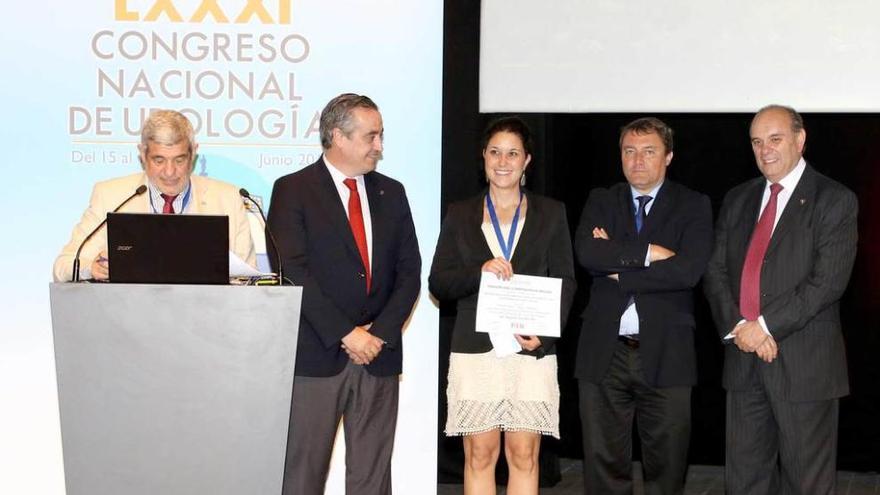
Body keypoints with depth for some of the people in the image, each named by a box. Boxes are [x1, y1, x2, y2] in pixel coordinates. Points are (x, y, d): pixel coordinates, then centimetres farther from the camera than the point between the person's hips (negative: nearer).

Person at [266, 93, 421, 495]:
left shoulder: (391, 193, 14)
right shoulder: (293, 190, -1)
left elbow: (409, 272, 10)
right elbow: (293, 273, -10)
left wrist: (380, 333, -4)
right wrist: (346, 334, -14)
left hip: (379, 356, 4)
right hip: (316, 356, -4)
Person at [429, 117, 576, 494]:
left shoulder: (550, 213, 10)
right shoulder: (461, 214, 11)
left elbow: (565, 282, 6)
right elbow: (438, 283, 6)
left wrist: (545, 331, -10)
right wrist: (479, 271, -13)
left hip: (531, 350, 0)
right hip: (475, 350, 0)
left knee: (524, 455, 0)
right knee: (480, 454, 0)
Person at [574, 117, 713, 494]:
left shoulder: (693, 206, 3)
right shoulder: (601, 201, 10)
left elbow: (689, 269, -14)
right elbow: (586, 252, -9)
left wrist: (619, 269, -10)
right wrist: (647, 252, -14)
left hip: (664, 354, -2)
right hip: (604, 352, 2)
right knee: (604, 462, 6)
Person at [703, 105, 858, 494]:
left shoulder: (834, 200, -3)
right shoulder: (737, 200, 14)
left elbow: (828, 280, -13)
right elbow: (716, 271, 9)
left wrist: (766, 325, -15)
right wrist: (737, 326, -8)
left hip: (804, 362, -5)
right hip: (743, 357, 5)